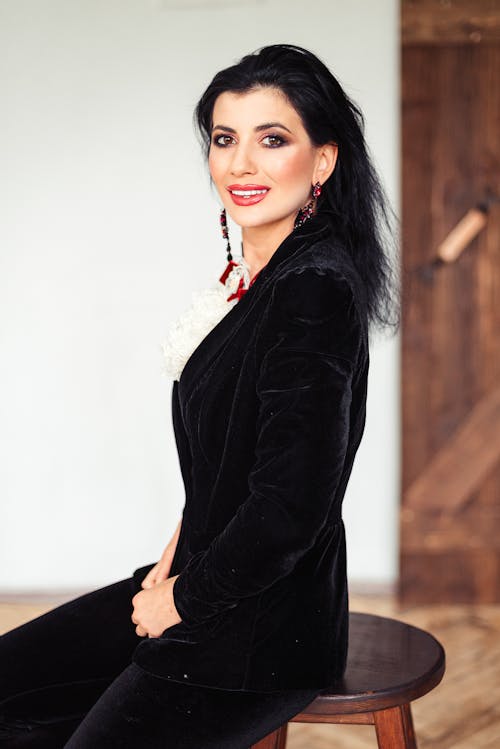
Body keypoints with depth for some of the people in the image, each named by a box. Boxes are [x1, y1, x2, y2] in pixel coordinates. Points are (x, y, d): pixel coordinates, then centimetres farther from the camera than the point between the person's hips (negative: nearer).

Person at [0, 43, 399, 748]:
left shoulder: (315, 293, -23)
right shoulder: (255, 274, 5)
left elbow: (289, 509, -25)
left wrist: (184, 600, -12)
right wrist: (180, 548, 6)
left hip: (261, 630, -9)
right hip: (204, 581, 9)